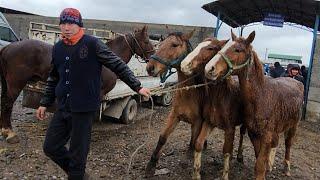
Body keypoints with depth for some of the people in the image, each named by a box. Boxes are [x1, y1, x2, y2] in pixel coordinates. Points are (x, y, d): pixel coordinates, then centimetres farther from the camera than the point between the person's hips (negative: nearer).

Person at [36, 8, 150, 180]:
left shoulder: (92, 44, -10)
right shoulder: (57, 48, 7)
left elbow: (118, 65, -9)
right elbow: (53, 78, 17)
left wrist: (137, 86, -11)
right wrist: (45, 103, 18)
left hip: (84, 109, -6)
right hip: (63, 108, 7)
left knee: (78, 152, 5)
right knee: (50, 147, 13)